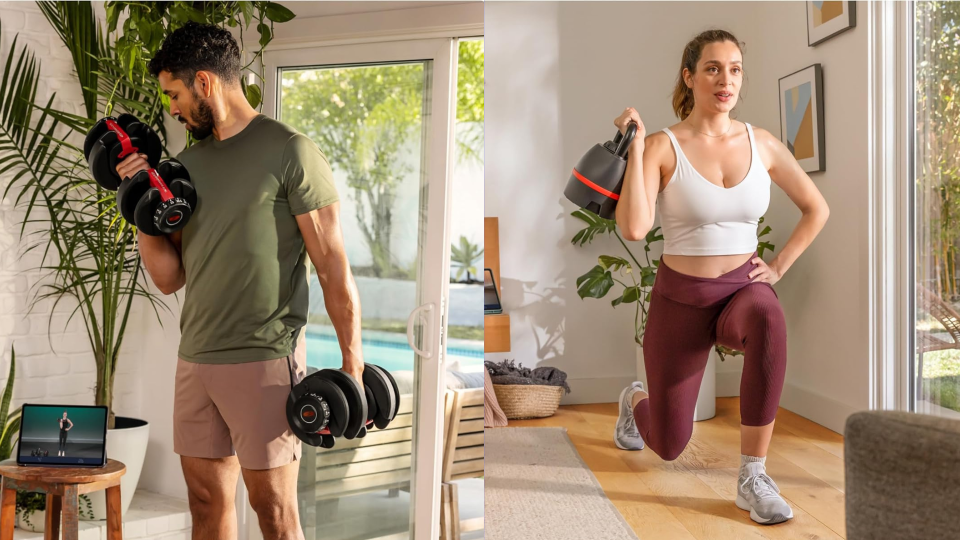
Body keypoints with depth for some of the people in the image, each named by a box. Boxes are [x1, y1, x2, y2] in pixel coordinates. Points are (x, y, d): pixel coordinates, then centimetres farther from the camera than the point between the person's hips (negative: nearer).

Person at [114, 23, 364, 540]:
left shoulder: (290, 152, -8)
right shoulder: (188, 161, 13)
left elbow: (333, 264, -9)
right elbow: (169, 278, 12)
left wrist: (353, 364, -12)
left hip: (263, 359, -6)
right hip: (195, 357, 7)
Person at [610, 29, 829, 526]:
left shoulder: (762, 144, -2)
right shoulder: (661, 146, -12)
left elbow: (817, 209, 11)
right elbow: (633, 228, -28)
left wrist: (778, 267, 1)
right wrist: (634, 149, -24)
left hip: (744, 291, 2)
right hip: (680, 300, -1)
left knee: (768, 322, -40)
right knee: (668, 446, 7)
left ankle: (753, 477, -27)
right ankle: (636, 400, 47)